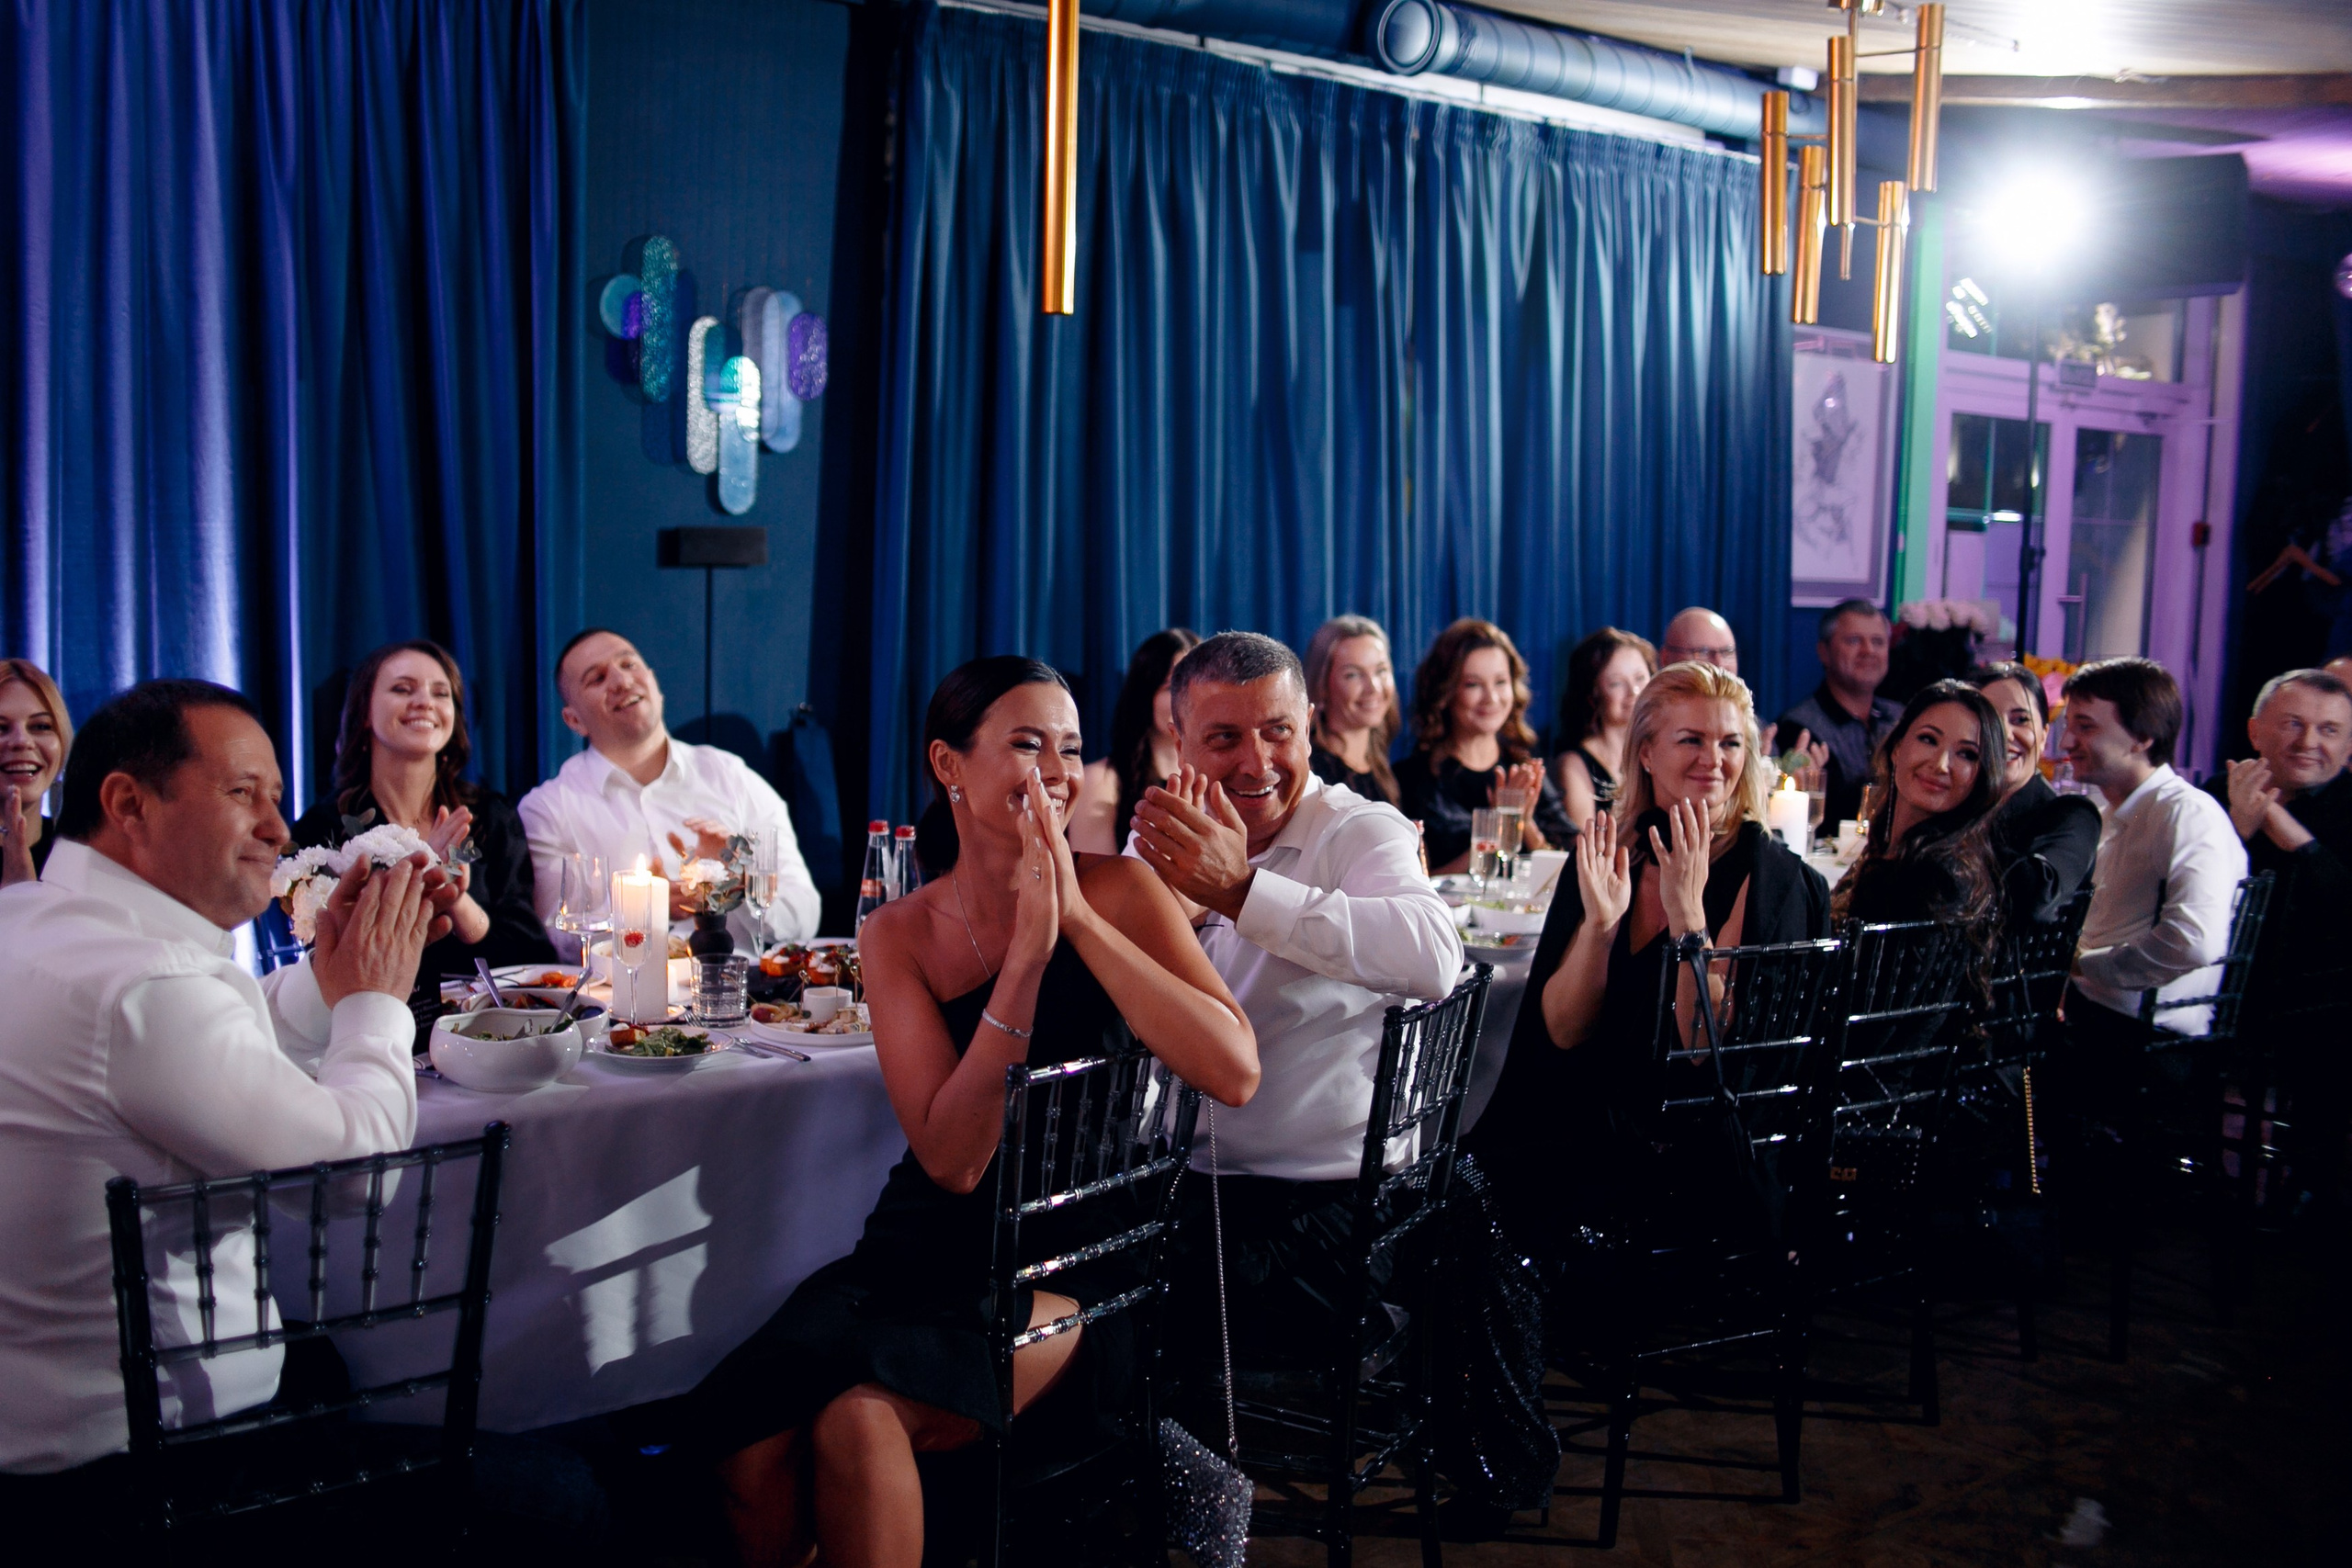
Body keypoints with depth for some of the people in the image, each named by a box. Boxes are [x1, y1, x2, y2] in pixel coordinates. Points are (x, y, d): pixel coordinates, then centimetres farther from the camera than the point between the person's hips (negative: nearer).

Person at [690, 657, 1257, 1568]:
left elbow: (1234, 1073, -19)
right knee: (752, 1441, -23)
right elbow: (952, 1159, -12)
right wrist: (1026, 949, -20)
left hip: (1072, 1261, -2)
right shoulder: (900, 934, 0)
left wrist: (1078, 917, -21)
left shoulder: (1117, 891, -4)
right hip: (932, 1242, 3)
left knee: (857, 1418, -27)